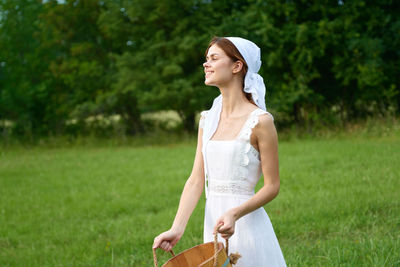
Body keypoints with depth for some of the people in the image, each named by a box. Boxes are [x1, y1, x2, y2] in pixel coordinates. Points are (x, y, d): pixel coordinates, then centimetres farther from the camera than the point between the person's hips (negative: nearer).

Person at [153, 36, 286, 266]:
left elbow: (272, 186, -9)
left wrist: (235, 213, -23)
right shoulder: (208, 119, 7)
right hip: (213, 222, 6)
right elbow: (196, 180, 4)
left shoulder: (259, 122, -10)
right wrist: (177, 229, -6)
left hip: (245, 224, -5)